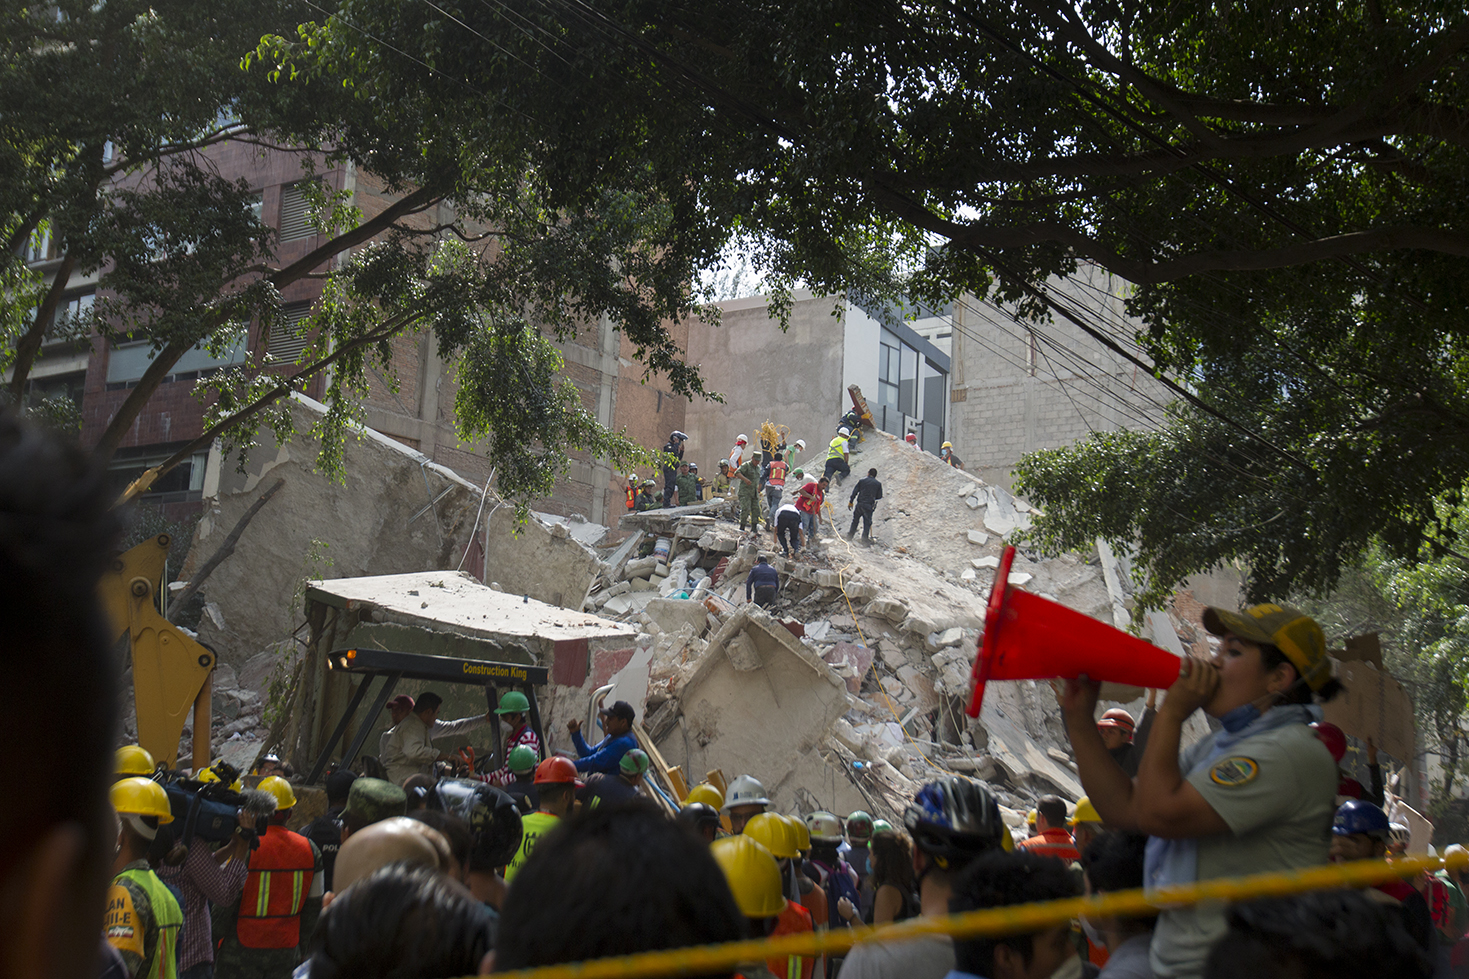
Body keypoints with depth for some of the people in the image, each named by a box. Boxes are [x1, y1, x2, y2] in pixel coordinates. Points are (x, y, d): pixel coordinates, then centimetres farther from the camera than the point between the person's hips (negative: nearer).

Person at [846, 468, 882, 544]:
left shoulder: (861, 480, 4)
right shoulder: (878, 484, 3)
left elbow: (854, 491, 1)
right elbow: (879, 496, 8)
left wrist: (850, 502, 7)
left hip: (859, 503, 2)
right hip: (869, 505, -1)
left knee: (855, 519, 15)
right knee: (867, 521, 5)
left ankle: (850, 535, 24)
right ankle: (865, 538, 0)